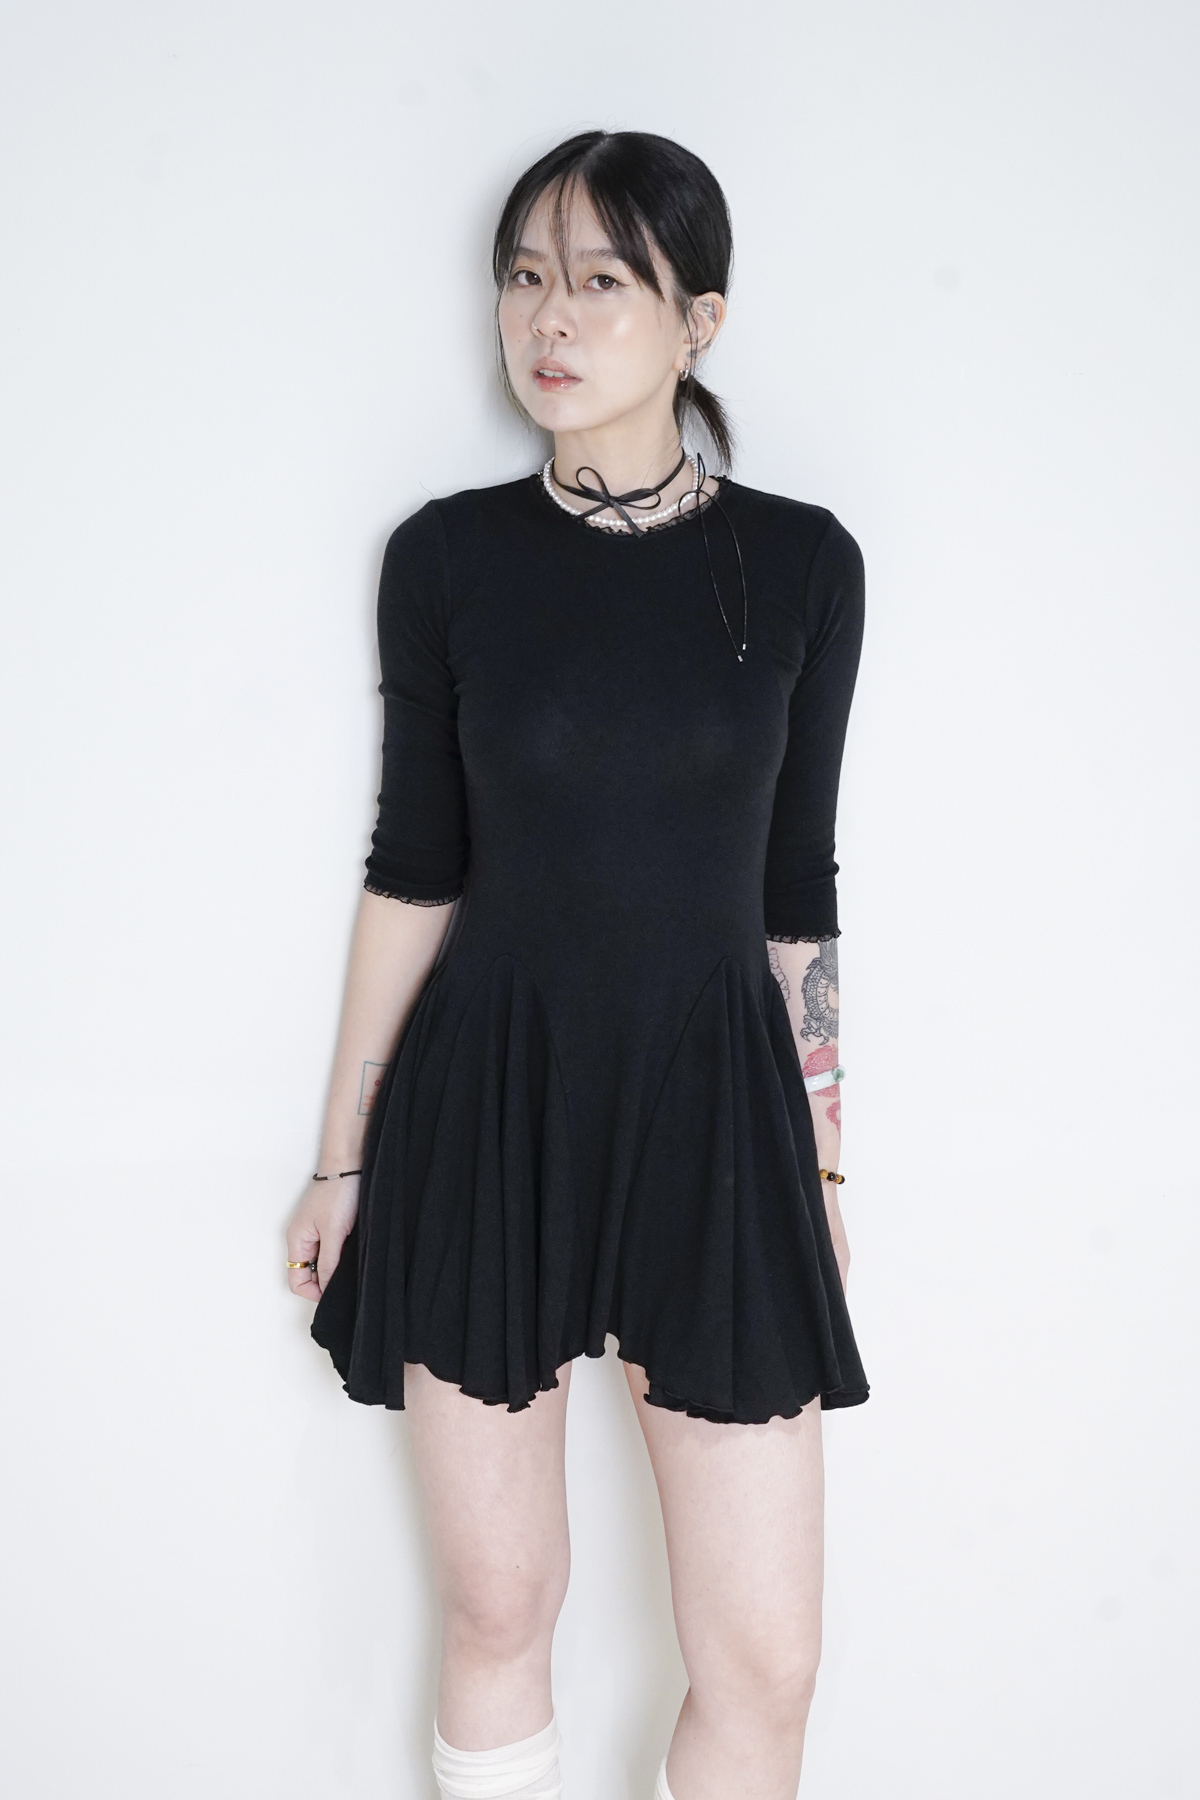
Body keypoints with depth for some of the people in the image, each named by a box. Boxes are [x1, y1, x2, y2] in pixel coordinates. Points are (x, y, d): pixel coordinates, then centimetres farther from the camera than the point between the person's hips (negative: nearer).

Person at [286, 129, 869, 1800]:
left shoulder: (802, 562, -1)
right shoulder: (448, 555, -1)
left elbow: (795, 888, 5)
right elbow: (413, 868, 4)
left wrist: (822, 1161, 7)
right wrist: (343, 1156, 6)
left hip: (711, 1104, 0)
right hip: (488, 1102, 0)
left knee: (765, 1657, 3)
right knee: (497, 1605, 12)